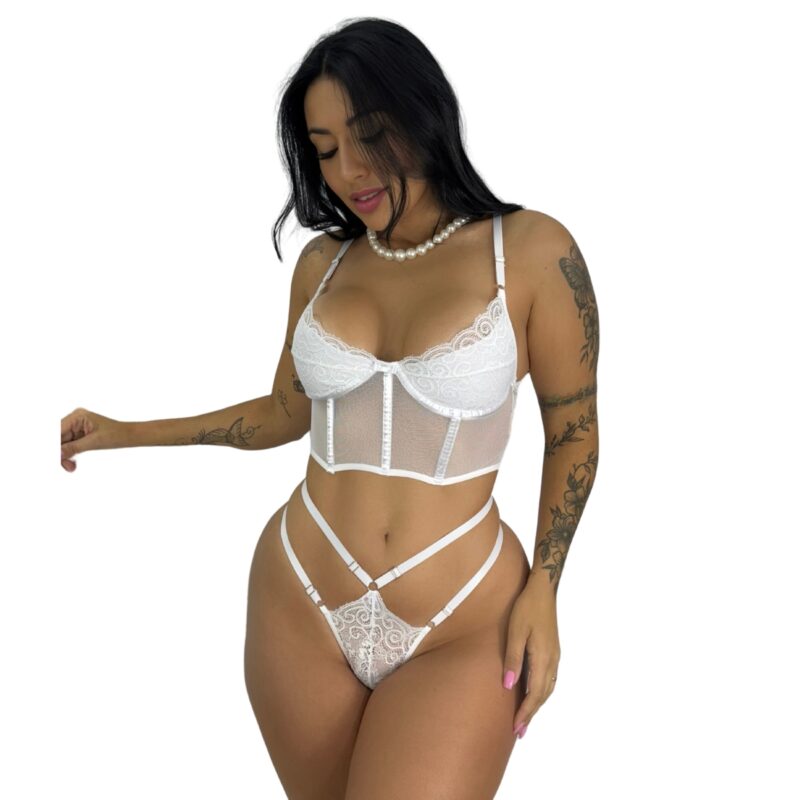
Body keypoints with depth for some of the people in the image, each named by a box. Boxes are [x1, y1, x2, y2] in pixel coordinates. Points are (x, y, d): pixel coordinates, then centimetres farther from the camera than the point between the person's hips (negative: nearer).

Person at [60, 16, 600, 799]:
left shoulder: (530, 251, -8)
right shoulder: (322, 262, 3)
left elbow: (572, 435, 0)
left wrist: (542, 592, -6)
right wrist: (127, 433, 14)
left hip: (461, 629, -3)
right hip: (299, 603, 4)